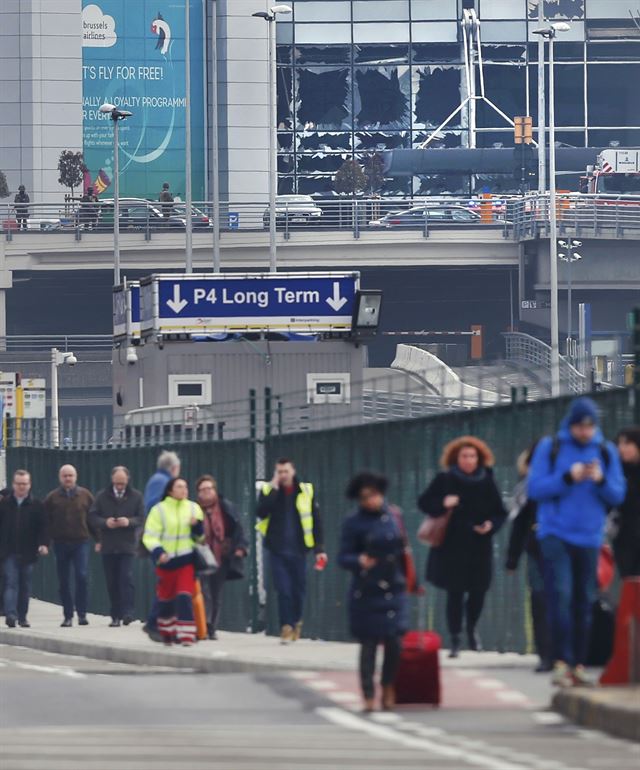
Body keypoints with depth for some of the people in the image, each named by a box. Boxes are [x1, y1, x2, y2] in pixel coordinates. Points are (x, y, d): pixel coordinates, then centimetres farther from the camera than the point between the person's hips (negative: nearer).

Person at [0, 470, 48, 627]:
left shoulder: (36, 505, 4)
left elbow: (42, 527, 1)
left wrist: (43, 544, -14)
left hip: (28, 553, 1)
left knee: (25, 586, 7)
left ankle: (22, 616, 16)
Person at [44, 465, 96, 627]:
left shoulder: (85, 496, 5)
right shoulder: (52, 498, 5)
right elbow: (46, 522, 4)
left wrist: (98, 539, 0)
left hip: (81, 542, -1)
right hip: (60, 544, 1)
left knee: (82, 576, -14)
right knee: (63, 582, 4)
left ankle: (82, 613, -6)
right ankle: (68, 616, 12)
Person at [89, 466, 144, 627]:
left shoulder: (136, 497, 3)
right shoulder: (102, 496, 6)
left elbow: (141, 518, 0)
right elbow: (93, 517, 3)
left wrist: (129, 522, -19)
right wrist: (105, 523, -17)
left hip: (127, 546, -2)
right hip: (108, 546, 2)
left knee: (126, 578, -14)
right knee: (112, 582, 4)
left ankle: (127, 612, -14)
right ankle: (116, 616, 10)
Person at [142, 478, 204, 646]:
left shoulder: (193, 508, 7)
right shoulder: (159, 510, -2)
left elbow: (200, 537, 12)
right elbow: (150, 537, -8)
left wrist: (197, 526, -10)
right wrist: (158, 552, -25)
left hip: (186, 561, 1)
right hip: (166, 561, -1)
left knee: (185, 597, -12)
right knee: (166, 600, 10)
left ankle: (186, 635, -14)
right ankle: (167, 633, 30)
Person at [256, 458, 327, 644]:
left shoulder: (306, 491, 3)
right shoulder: (268, 491, 3)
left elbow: (316, 521, 5)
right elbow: (261, 512, -15)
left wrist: (319, 548, 1)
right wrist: (274, 488, -15)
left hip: (298, 550, 1)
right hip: (277, 550, -1)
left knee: (298, 590, 8)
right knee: (283, 590, -8)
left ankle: (296, 621, 30)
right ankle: (286, 627, -4)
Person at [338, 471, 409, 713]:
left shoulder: (393, 516, 5)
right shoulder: (354, 523, -5)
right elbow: (343, 557, -6)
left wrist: (409, 581, 16)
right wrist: (359, 561, -27)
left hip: (393, 590, 3)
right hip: (366, 592, -3)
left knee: (394, 641, -2)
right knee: (368, 644, 0)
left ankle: (388, 687, 20)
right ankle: (368, 696, 11)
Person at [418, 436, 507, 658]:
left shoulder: (486, 483, 4)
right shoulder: (445, 480, -1)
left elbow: (499, 513, 9)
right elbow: (424, 502, 1)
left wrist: (491, 525, -11)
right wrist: (443, 504, -18)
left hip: (479, 547, 2)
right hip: (452, 546, -2)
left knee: (478, 591, 2)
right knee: (455, 592, -4)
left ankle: (471, 630, 30)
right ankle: (455, 639, 5)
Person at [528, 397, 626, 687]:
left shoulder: (606, 451, 7)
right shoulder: (550, 447, 0)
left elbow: (618, 495, 4)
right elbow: (535, 488, -5)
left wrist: (601, 480, -16)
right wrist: (568, 478, -18)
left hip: (589, 538, 3)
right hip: (556, 535, -3)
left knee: (584, 603, 5)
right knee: (560, 595, -16)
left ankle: (578, 666, 11)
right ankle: (561, 662, -18)